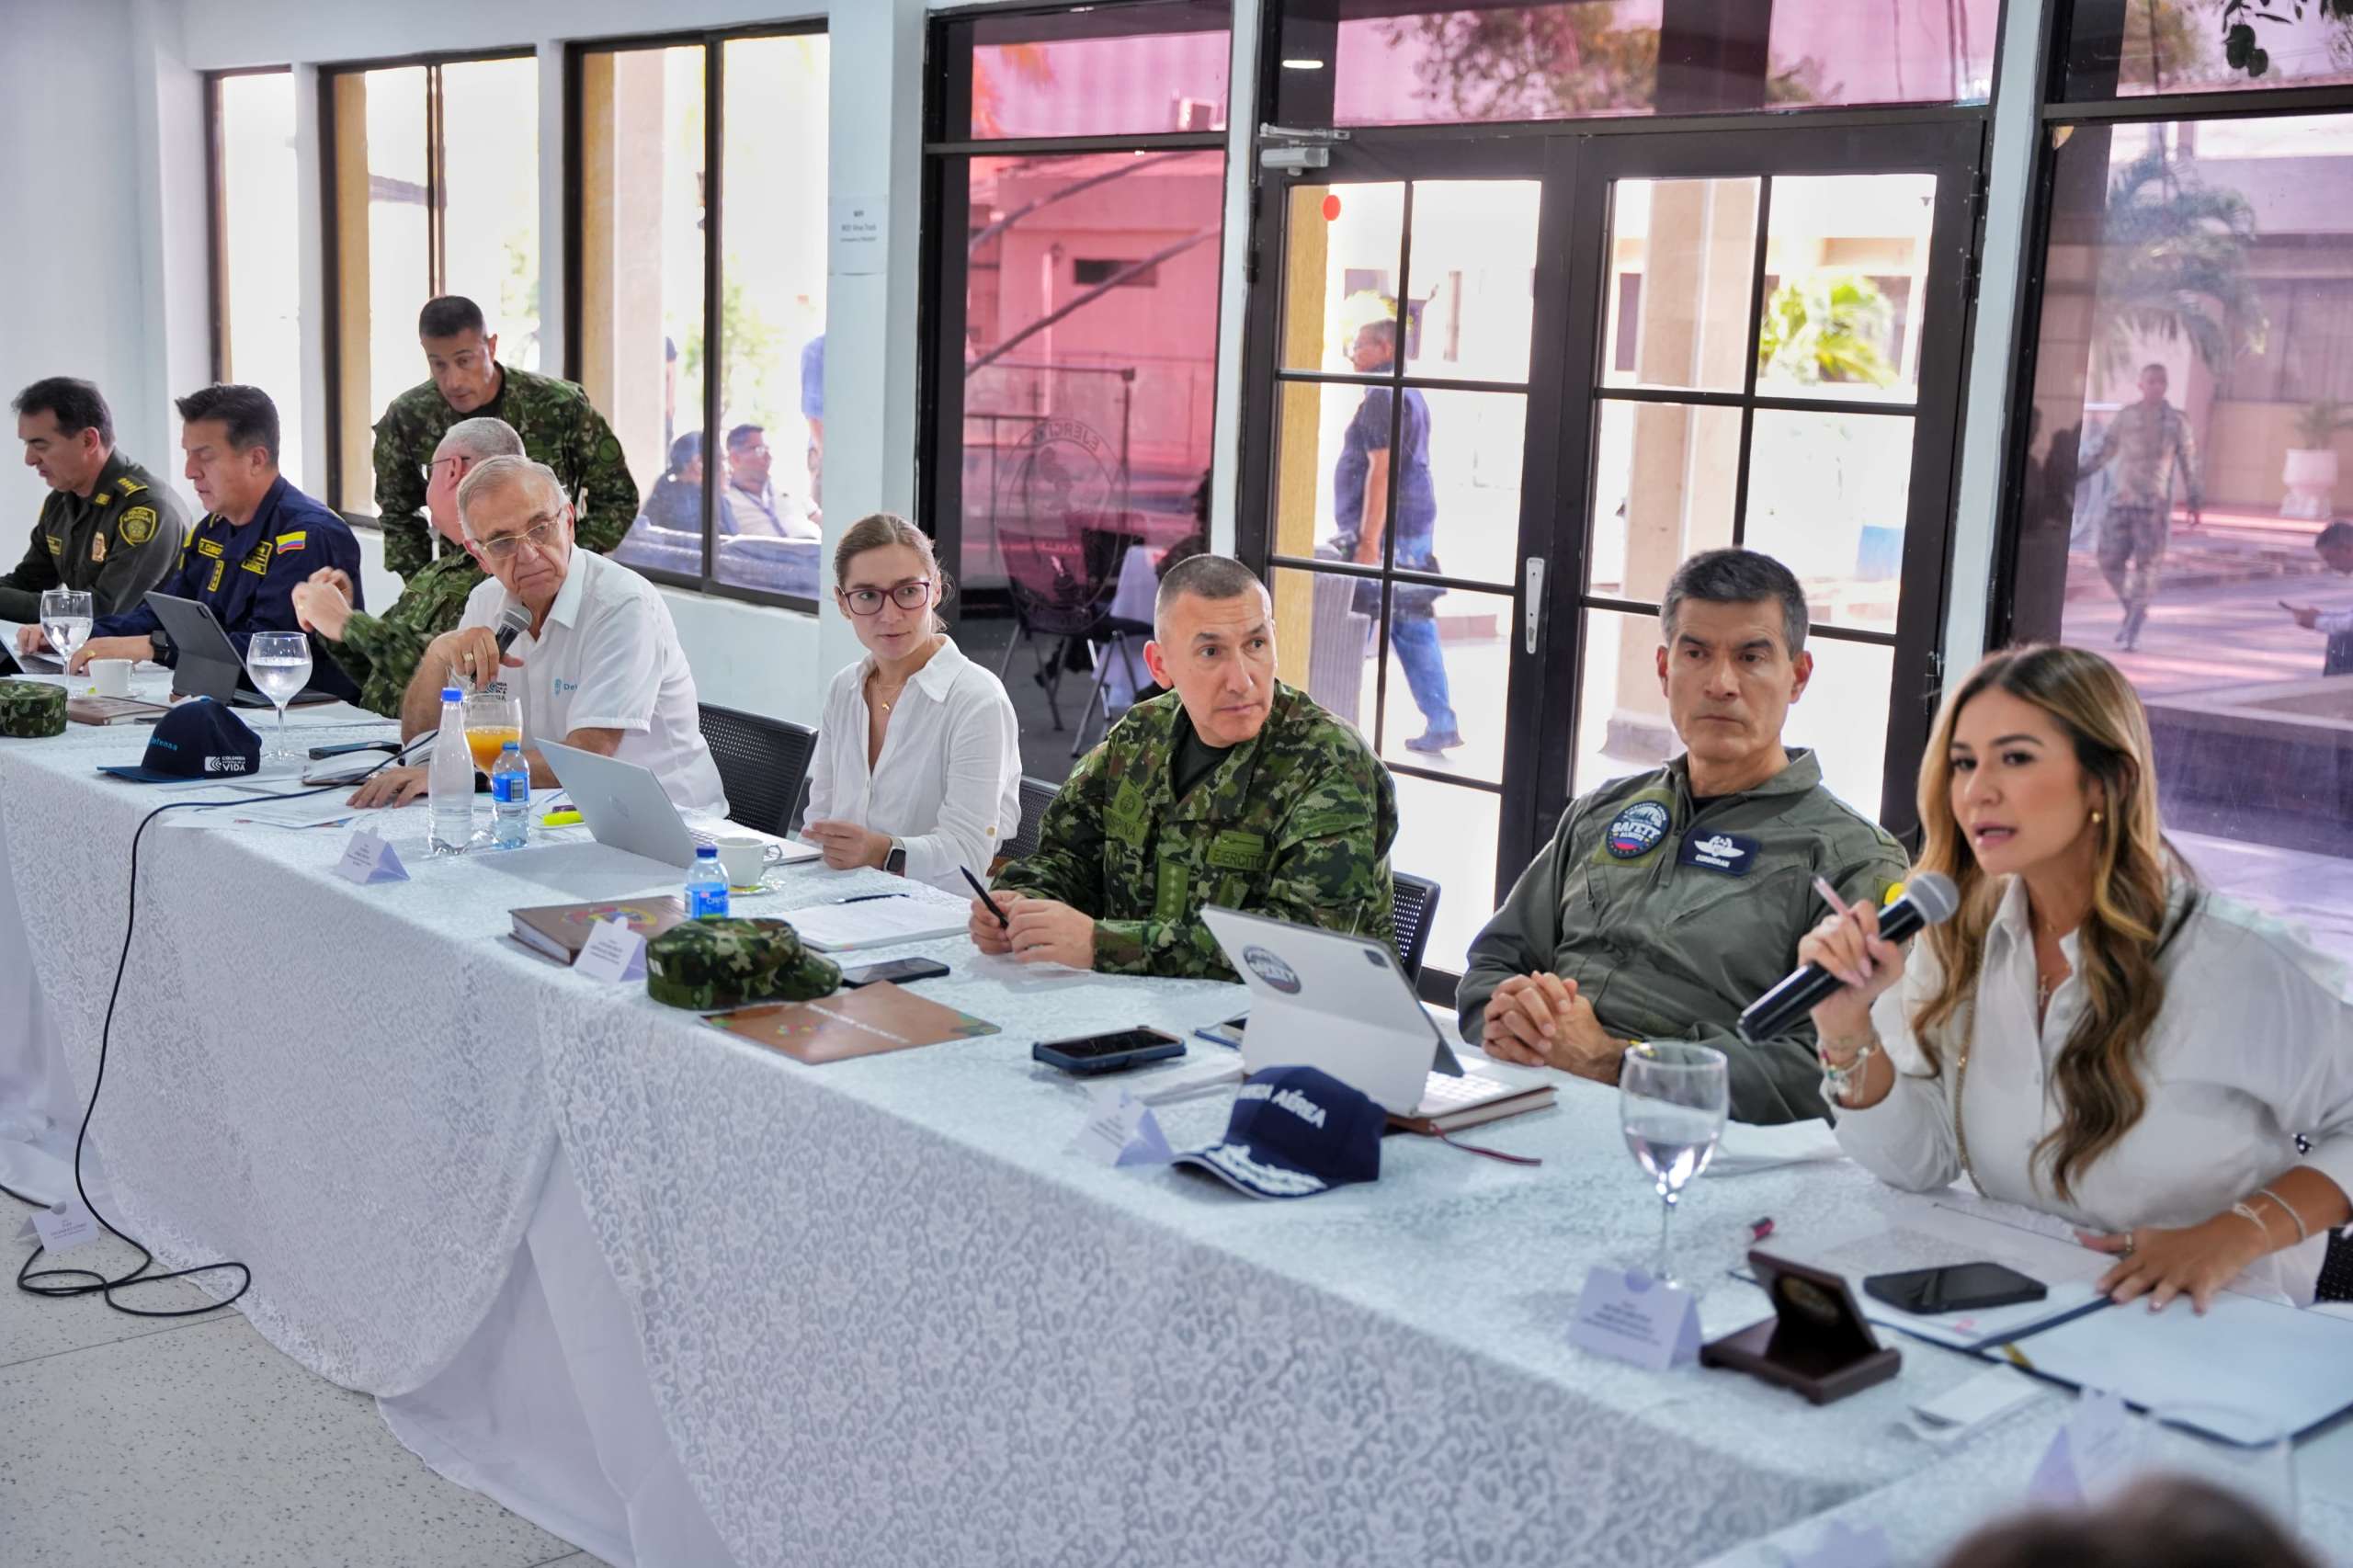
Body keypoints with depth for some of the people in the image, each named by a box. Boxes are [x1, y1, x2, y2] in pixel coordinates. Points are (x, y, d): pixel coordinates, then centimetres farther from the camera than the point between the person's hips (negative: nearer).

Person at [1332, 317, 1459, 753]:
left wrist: (1368, 544, -23)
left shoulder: (1382, 397, -12)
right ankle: (1441, 725, 11)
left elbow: (1381, 471, -20)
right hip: (1416, 528, 10)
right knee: (1414, 629, 10)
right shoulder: (1410, 395, 19)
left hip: (1387, 533, -10)